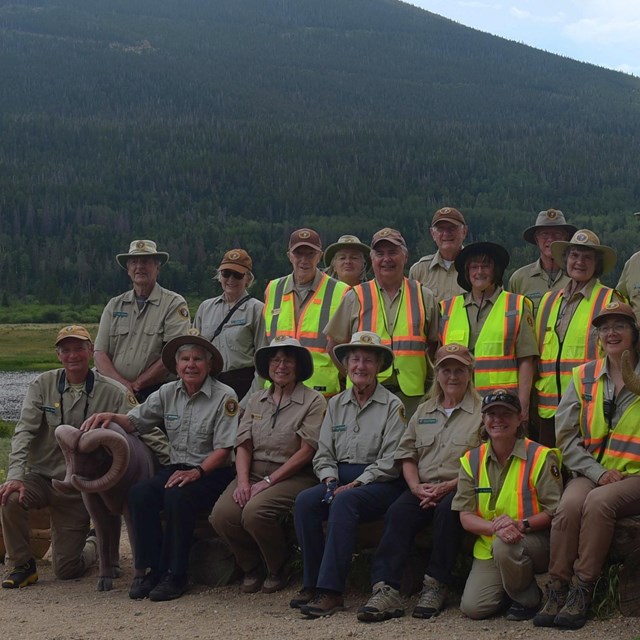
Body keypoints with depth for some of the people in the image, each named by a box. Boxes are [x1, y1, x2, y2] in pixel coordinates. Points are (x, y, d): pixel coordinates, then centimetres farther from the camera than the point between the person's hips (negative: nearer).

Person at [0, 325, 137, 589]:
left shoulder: (113, 393, -6)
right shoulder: (43, 385, -1)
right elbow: (24, 432, -9)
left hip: (80, 488, -1)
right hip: (41, 478, 2)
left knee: (67, 570, -1)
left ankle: (94, 545, 37)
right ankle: (22, 565, -6)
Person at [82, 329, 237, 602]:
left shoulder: (224, 396, -5)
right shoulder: (168, 393, 11)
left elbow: (223, 448, -10)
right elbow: (136, 420, 10)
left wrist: (197, 472, -23)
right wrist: (111, 416, -10)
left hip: (212, 473, -5)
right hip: (177, 468, 5)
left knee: (177, 497, -33)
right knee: (139, 493, -23)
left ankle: (174, 576, -21)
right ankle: (147, 569, -16)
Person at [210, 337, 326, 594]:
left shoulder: (313, 401, -1)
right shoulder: (256, 401, 17)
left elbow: (306, 452, -8)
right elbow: (243, 446, 10)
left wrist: (267, 482, -13)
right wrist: (243, 482, -9)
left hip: (293, 477, -5)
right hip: (253, 474, 5)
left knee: (255, 512, -32)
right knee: (221, 515, -22)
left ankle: (279, 570, -3)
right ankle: (252, 567, 6)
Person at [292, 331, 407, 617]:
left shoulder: (392, 406, 1)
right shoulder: (336, 404, 17)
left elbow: (391, 461, -7)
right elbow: (323, 453, 15)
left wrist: (356, 484, -16)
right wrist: (329, 479, -5)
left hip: (379, 484, -5)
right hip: (340, 478, 5)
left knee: (344, 502, -35)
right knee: (304, 501, -25)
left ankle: (331, 591, -36)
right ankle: (311, 583, -20)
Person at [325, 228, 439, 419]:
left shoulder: (423, 297, 12)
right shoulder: (355, 298, 8)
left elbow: (434, 343, 17)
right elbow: (334, 345, 11)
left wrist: (424, 374, 5)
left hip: (412, 394, 1)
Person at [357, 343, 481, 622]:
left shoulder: (481, 412, 5)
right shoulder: (423, 411, 21)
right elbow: (407, 455, 16)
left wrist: (448, 486, -15)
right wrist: (416, 486, -4)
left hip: (460, 489, -3)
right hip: (423, 489, 4)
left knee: (446, 509, -36)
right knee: (397, 513, -26)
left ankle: (436, 585, -24)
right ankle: (385, 589, -36)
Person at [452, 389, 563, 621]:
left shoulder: (541, 456, -8)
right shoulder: (471, 460, 2)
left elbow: (554, 511, -10)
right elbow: (465, 517, -3)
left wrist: (521, 524, -27)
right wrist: (495, 527, -23)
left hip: (536, 542, -3)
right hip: (488, 547, 3)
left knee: (504, 546, -37)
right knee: (472, 607, -15)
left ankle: (528, 599, -7)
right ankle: (510, 586, 18)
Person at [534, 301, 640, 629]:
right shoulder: (585, 377, 11)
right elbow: (566, 436, 7)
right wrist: (598, 472, -8)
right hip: (591, 471, 2)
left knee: (598, 502, -33)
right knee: (569, 505, -29)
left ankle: (582, 592, -24)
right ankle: (556, 590, -20)